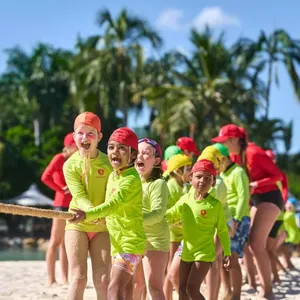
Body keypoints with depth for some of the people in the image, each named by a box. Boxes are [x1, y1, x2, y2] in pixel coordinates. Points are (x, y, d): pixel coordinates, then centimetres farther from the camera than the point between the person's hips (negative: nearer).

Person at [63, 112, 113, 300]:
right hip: (78, 225, -1)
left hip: (102, 228, 1)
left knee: (103, 280, -4)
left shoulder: (109, 163, -2)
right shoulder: (70, 164, -5)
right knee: (78, 278, -8)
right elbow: (79, 195, -17)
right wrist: (90, 210, -38)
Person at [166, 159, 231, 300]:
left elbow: (222, 230, -5)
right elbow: (171, 214, 17)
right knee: (182, 288, 10)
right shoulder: (185, 199, 1)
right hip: (186, 252, 6)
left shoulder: (215, 204, -11)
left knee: (192, 288, -14)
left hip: (205, 253, -6)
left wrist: (227, 253, -7)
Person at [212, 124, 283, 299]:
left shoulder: (254, 153, -20)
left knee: (257, 244, -16)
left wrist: (255, 185, -27)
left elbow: (278, 175, -19)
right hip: (256, 199, 9)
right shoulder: (237, 156, 5)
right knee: (254, 244, 5)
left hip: (269, 198, -9)